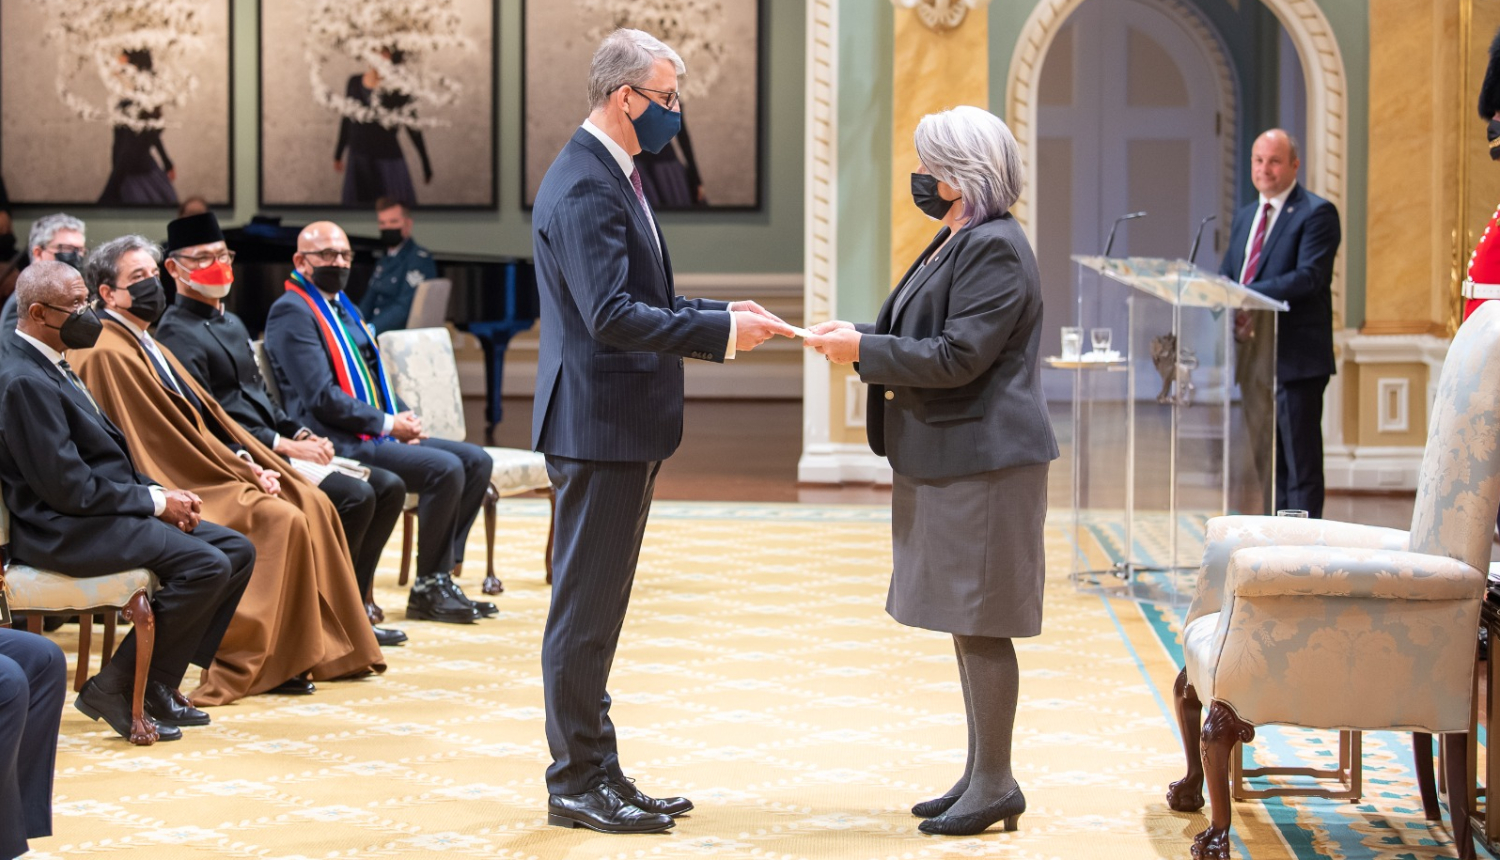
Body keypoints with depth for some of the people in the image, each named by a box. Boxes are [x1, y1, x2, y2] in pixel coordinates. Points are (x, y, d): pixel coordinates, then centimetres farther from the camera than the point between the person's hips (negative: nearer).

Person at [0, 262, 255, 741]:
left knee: (237, 552, 2)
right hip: (65, 531, -11)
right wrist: (155, 501, -13)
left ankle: (159, 685, 4)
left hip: (103, 514, 11)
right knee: (207, 565, -24)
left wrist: (164, 494, 4)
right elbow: (67, 486, -21)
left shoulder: (53, 368, 15)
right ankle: (113, 690, -13)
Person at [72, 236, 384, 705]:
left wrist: (248, 460, 1)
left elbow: (204, 414, 17)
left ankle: (326, 648, -1)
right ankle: (248, 664, -17)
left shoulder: (149, 346, 19)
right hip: (179, 485, -10)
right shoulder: (109, 355, -13)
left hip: (205, 468, 10)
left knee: (313, 505, -3)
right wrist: (243, 472, -14)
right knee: (280, 519, -24)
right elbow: (165, 438, -17)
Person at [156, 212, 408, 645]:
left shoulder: (232, 325, 22)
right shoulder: (178, 334, -10)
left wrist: (303, 434, 5)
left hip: (273, 445, 10)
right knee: (354, 495, -25)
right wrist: (286, 446, -19)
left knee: (388, 486, -1)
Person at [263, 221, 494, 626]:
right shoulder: (292, 312, -8)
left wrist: (405, 417, 5)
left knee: (477, 461, -1)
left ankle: (441, 575, 0)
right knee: (445, 468, -24)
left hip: (379, 435, 10)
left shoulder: (344, 308, 22)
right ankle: (428, 589, -12)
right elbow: (322, 398, -17)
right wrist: (387, 424, -14)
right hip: (339, 443, -10)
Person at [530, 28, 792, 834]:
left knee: (596, 607, 14)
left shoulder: (612, 176, 16)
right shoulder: (583, 186, -17)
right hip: (597, 425, -11)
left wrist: (720, 313, 9)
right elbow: (612, 315, -25)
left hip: (623, 424, 11)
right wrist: (722, 333, -22)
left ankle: (595, 770, 21)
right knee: (585, 608, -3)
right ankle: (576, 782, 5)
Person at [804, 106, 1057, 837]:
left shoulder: (995, 249, -17)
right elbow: (927, 338, 20)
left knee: (980, 624, -4)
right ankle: (980, 774, 23)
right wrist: (859, 335, 6)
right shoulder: (957, 243, 15)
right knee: (967, 623, 15)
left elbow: (957, 357, -23)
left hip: (983, 462, -11)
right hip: (947, 458, 11)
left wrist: (864, 352, -17)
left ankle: (995, 784, 4)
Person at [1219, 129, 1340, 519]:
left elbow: (1309, 277, -18)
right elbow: (1226, 275, 17)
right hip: (1252, 354, 8)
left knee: (1300, 461, -4)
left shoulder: (1317, 213, -6)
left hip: (1295, 356, -8)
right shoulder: (1245, 216, 19)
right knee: (1265, 458, 12)